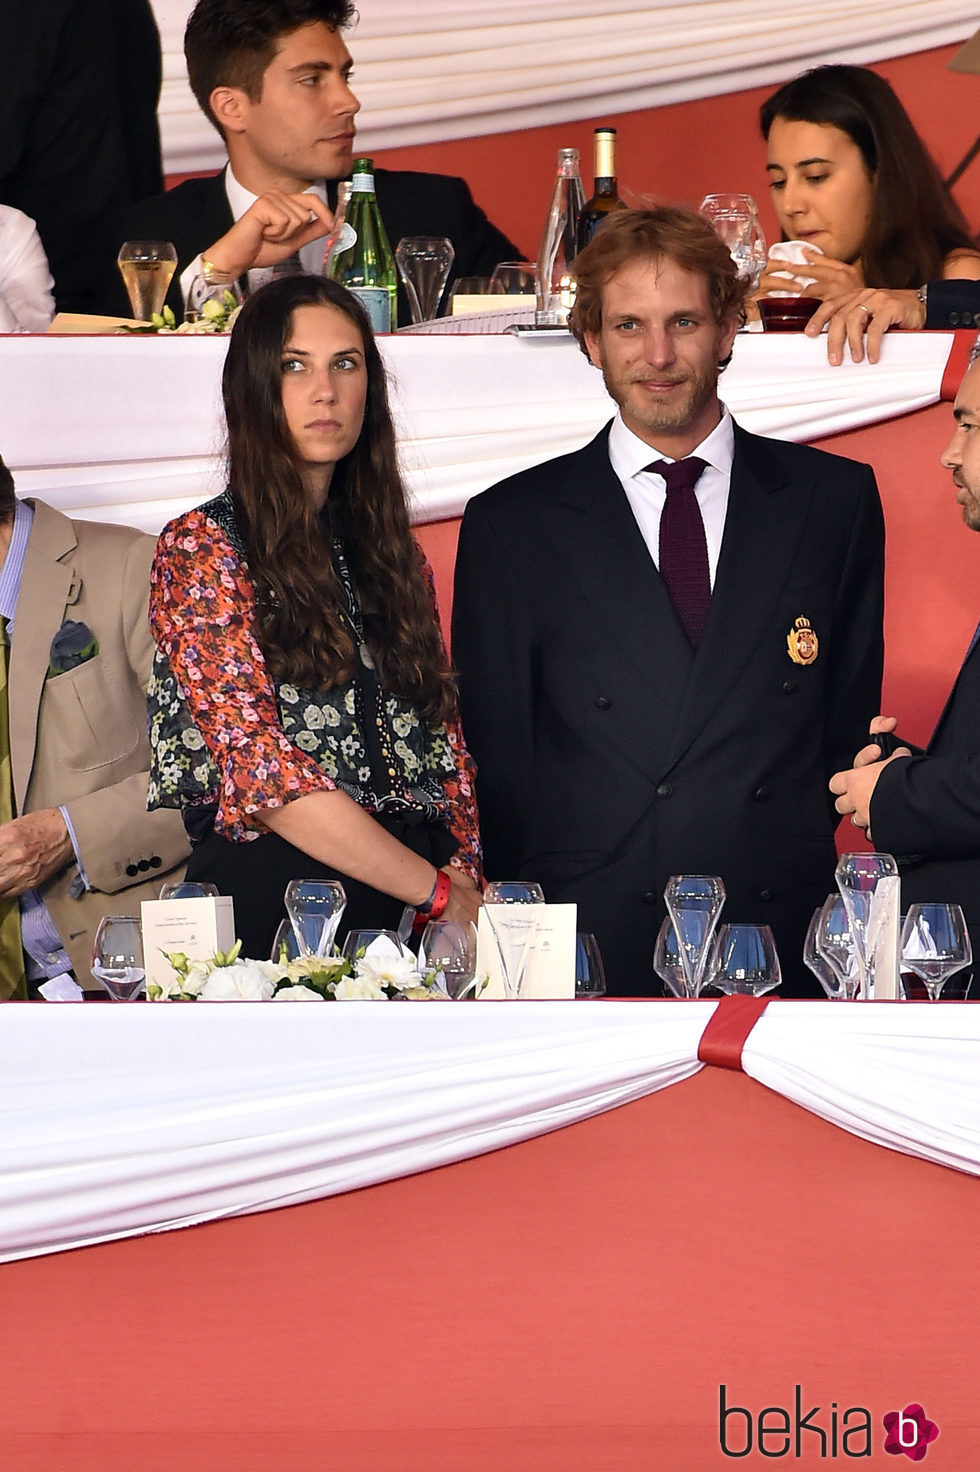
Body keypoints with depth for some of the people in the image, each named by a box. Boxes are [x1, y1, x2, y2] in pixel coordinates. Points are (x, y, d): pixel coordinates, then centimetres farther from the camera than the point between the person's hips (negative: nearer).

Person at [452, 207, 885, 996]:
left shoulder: (836, 500, 7)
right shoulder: (510, 526, 3)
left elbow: (852, 717, 10)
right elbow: (494, 754, 4)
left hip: (783, 944, 1)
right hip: (587, 949, -1)